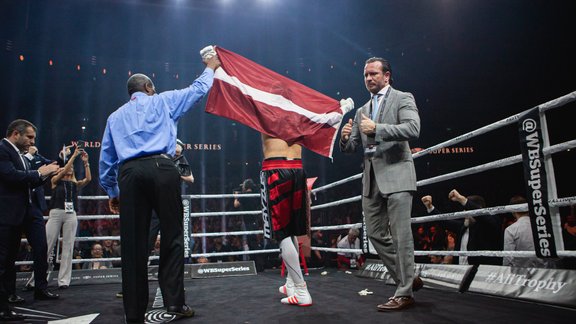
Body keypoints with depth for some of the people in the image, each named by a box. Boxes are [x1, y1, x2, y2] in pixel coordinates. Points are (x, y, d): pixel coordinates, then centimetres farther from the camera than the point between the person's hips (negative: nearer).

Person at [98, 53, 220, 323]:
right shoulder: (161, 101, 18)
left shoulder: (115, 116, 27)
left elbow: (106, 159, 24)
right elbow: (198, 89, 26)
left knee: (133, 244, 3)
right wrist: (210, 68, 44)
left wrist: (111, 192, 31)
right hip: (161, 169, -3)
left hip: (129, 174, 3)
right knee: (172, 235, 2)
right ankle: (174, 302, -2)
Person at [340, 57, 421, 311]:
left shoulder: (403, 99, 2)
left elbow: (413, 129, -16)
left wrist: (376, 129, -20)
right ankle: (406, 278, 24)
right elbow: (351, 148, 17)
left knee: (401, 234, -7)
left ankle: (404, 293, 1)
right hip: (371, 178, 7)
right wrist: (346, 138, -6)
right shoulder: (361, 111, 20)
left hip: (396, 175, -7)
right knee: (375, 233, 9)